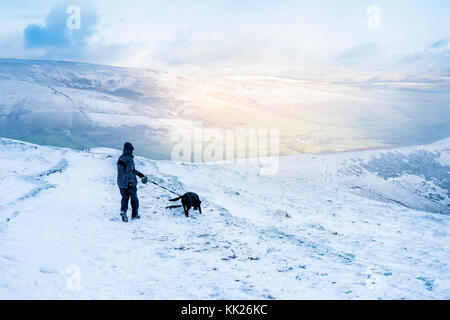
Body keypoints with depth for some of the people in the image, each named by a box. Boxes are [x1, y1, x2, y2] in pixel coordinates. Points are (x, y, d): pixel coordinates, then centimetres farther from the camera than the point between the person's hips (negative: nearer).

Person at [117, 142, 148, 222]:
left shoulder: (120, 158, 9)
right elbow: (129, 171, -29)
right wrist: (131, 182, -24)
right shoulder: (129, 159, -18)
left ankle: (123, 210, -11)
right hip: (130, 183, -6)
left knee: (125, 198, 14)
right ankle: (134, 215, 23)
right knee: (134, 198, 12)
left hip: (121, 183, 6)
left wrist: (139, 174, 22)